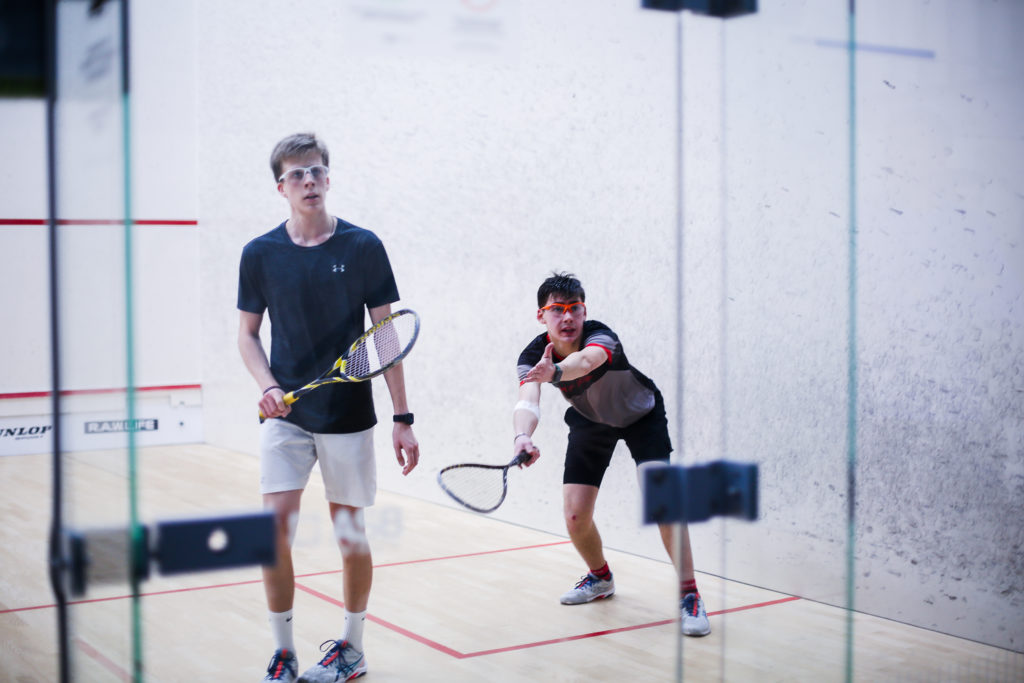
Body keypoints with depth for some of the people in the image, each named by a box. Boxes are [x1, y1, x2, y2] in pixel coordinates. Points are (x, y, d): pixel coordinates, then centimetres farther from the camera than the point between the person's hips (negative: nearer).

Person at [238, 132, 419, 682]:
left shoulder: (362, 247, -3)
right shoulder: (260, 254, 2)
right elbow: (248, 333, 10)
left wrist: (403, 418, -4)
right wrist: (268, 386, -10)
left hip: (348, 416, -1)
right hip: (284, 415, 1)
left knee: (350, 535, 7)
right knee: (274, 528, -7)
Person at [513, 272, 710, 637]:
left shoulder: (599, 335, -37)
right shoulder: (533, 358, -26)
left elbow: (589, 359, -62)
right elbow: (527, 401, -44)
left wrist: (555, 372, -84)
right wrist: (522, 436, -67)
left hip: (642, 415, -3)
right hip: (590, 422, 4)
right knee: (575, 517, -4)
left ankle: (689, 593, -11)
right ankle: (600, 577, 28)